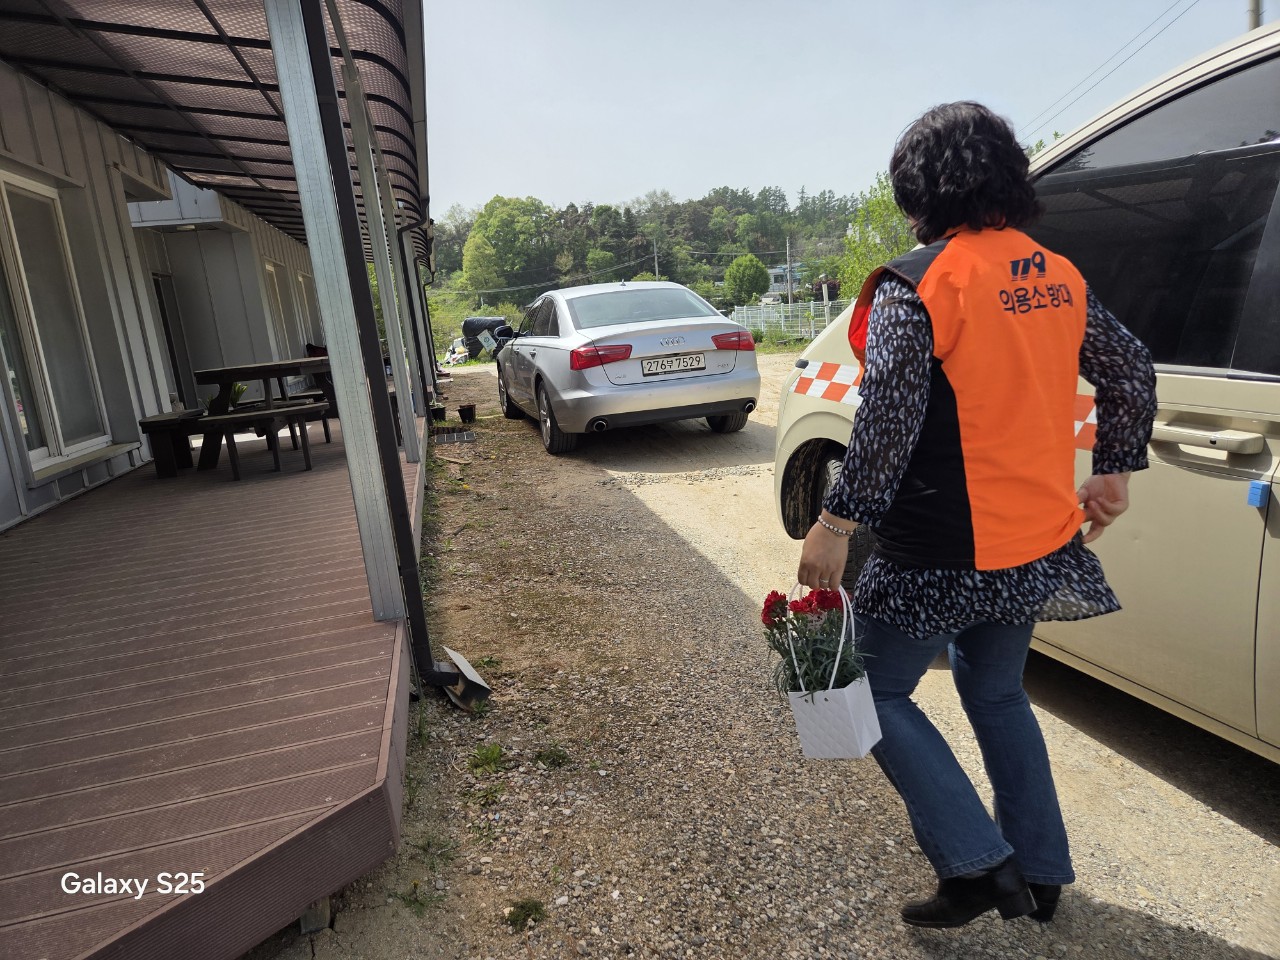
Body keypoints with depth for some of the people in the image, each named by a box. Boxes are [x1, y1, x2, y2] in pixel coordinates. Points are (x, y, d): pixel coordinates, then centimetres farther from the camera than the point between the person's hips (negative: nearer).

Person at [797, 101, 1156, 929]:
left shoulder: (914, 283, -15)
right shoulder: (1058, 276, 7)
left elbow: (888, 418, -24)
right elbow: (1131, 371, 14)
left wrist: (837, 525, -19)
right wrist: (1115, 471, 24)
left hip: (944, 553, -7)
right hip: (1037, 545, 8)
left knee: (879, 691, 11)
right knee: (997, 693, 24)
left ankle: (978, 864, 9)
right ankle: (1039, 874, 34)